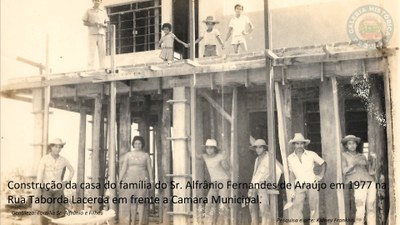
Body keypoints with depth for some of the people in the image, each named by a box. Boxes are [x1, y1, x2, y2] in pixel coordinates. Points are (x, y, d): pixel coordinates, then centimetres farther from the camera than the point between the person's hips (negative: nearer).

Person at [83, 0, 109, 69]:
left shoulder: (103, 11, 17)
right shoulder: (89, 11, 10)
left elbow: (106, 24, 15)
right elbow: (85, 23, 7)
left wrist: (102, 25, -7)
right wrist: (92, 24, -11)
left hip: (101, 33, 3)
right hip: (92, 34, -2)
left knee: (102, 52, -3)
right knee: (91, 51, -9)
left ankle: (102, 68, 0)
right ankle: (91, 68, -10)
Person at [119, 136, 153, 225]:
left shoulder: (146, 155, 3)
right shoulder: (128, 155, 5)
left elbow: (149, 169, 3)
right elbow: (123, 168, 2)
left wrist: (151, 181, -3)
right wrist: (120, 180, -5)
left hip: (142, 180, -1)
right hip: (130, 180, 2)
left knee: (141, 201, -4)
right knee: (132, 201, 2)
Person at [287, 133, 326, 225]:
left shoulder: (311, 154, 1)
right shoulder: (290, 158, 5)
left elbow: (323, 163, 12)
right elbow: (291, 173, 7)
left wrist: (321, 175, 0)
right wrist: (292, 189, 2)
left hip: (312, 183, -1)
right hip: (299, 186, 1)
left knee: (314, 207, 1)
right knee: (296, 208, -10)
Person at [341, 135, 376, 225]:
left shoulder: (362, 156, 21)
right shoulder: (344, 155, 11)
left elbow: (370, 172, 18)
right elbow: (344, 171, 0)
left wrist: (374, 160, 5)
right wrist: (354, 163, -12)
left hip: (370, 182, 5)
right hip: (358, 183, -5)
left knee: (371, 209, 2)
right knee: (360, 211, -14)